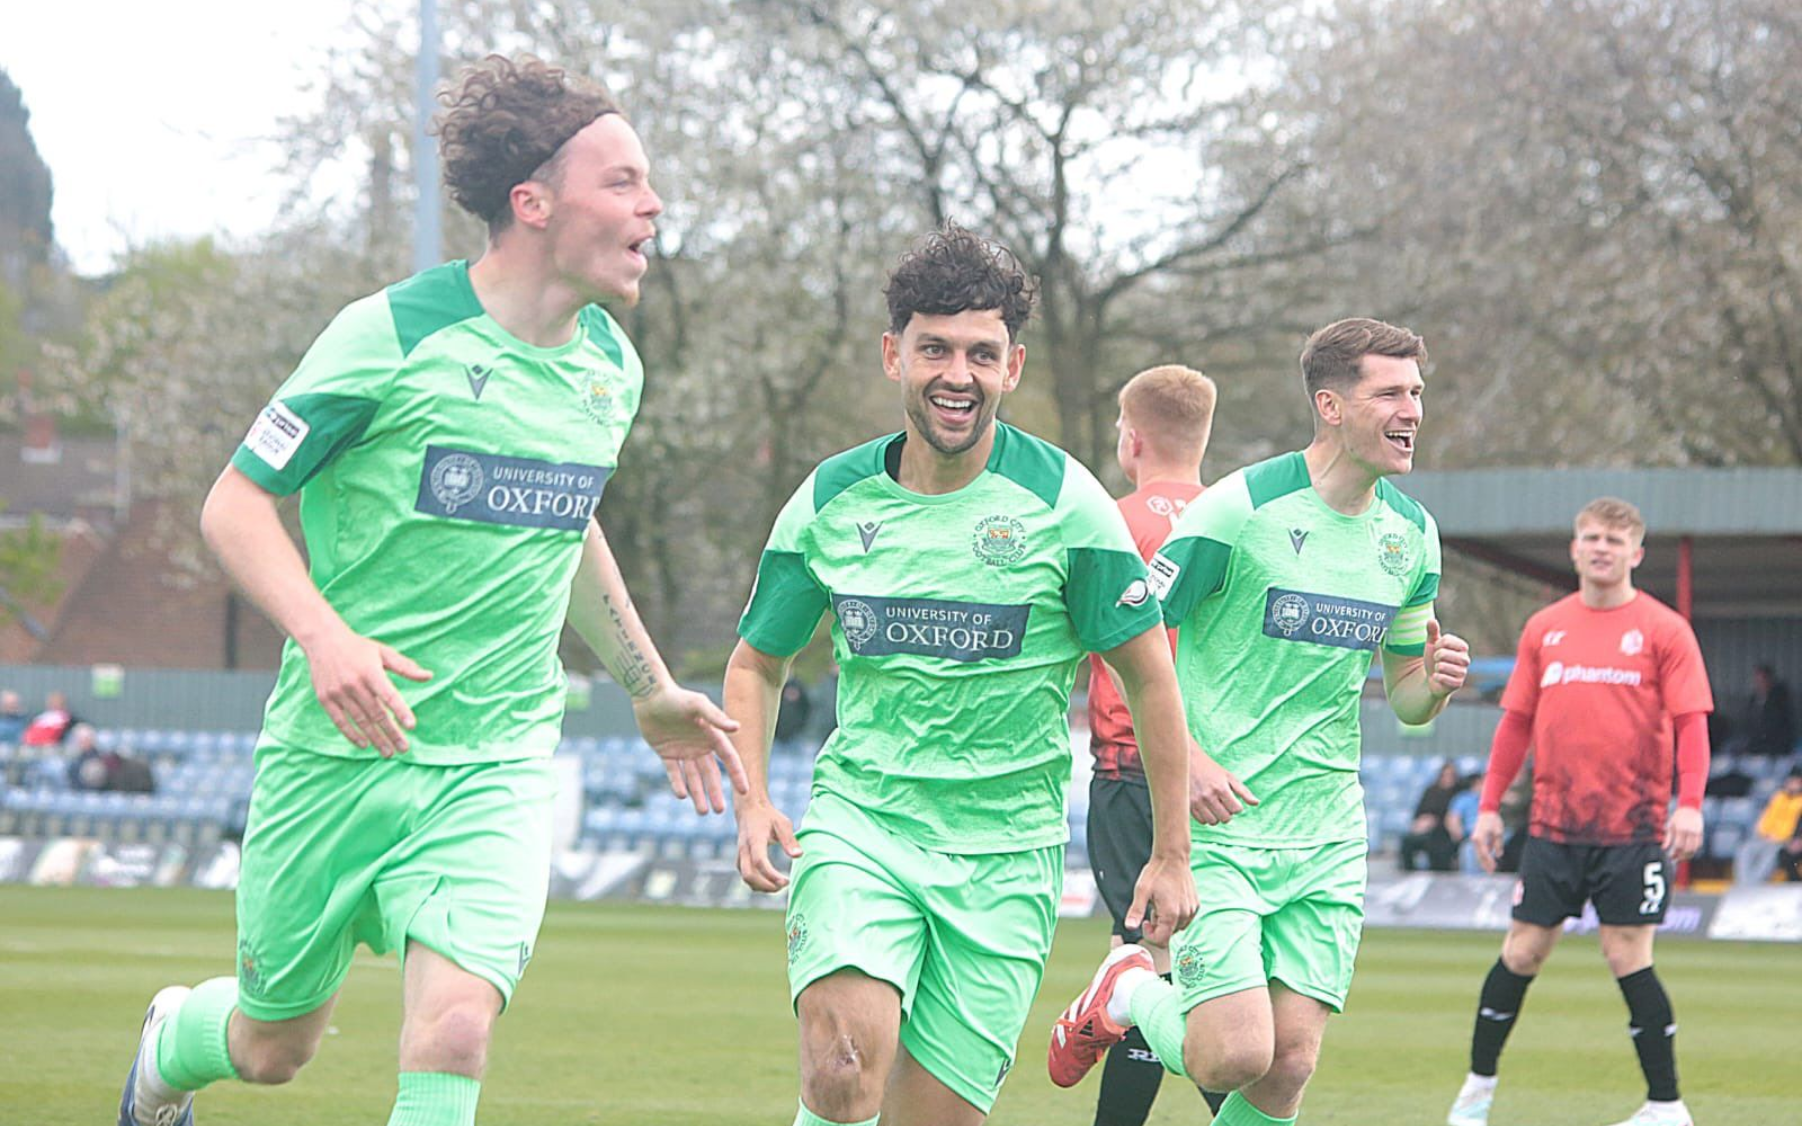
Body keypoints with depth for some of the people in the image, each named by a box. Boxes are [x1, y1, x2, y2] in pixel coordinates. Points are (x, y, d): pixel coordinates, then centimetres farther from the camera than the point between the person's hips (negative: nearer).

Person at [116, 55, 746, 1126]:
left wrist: (654, 694, 28)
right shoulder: (392, 334, -13)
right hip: (339, 750, -3)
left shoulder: (611, 367, 6)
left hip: (499, 765, 3)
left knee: (453, 1031, -21)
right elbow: (236, 503, -9)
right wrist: (324, 635, -26)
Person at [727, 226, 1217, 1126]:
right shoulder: (831, 502, 1)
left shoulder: (1062, 501, -5)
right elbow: (756, 663, 15)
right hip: (858, 821, 1)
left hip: (1004, 854, -1)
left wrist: (1172, 855, 3)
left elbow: (1148, 675, 3)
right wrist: (752, 803, 0)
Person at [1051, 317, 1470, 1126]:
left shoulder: (1411, 535, 7)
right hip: (1217, 825, -5)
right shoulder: (1240, 510, -13)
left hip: (1326, 839, 5)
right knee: (1237, 1054, -14)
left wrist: (1435, 682, -6)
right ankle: (1129, 994, 18)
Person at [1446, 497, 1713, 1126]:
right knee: (1522, 951, 4)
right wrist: (1489, 807, 10)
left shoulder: (1663, 630, -1)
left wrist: (1689, 804, -17)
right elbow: (1516, 722, 14)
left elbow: (1691, 724, -5)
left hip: (1633, 828, -3)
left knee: (1628, 956, -6)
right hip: (1554, 825, 3)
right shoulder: (1544, 629, 10)